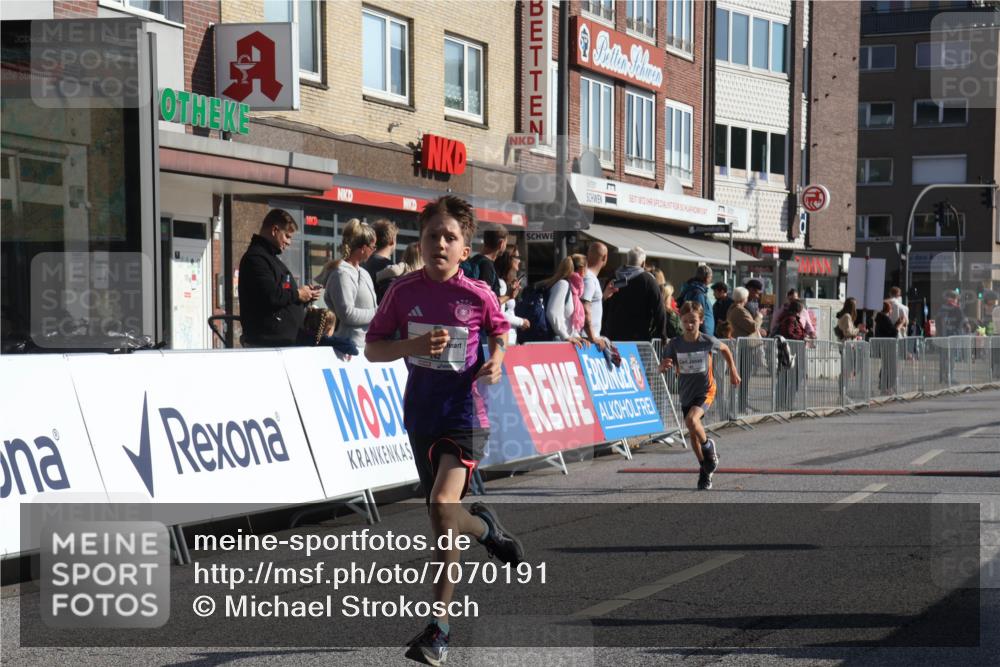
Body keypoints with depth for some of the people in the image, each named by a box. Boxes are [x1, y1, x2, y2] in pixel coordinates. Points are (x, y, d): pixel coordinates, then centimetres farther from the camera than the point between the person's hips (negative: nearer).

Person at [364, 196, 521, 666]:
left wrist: (496, 360, -6)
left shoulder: (477, 296, -6)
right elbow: (371, 348, 1)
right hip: (421, 416, 4)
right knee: (443, 518, 15)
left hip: (464, 415, -4)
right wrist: (414, 345, -16)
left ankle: (439, 627, -16)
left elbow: (500, 331, 14)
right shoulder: (403, 292, -2)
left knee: (442, 505, -23)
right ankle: (487, 529, 52)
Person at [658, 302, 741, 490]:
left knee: (691, 420, -29)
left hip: (705, 391, -4)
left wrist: (733, 371, 12)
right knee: (693, 434, 12)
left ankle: (708, 445, 0)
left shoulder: (708, 341, -12)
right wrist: (664, 366, -31)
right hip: (686, 393, 4)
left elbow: (725, 349, 8)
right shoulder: (674, 344, -10)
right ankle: (705, 470, 30)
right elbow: (662, 368, -8)